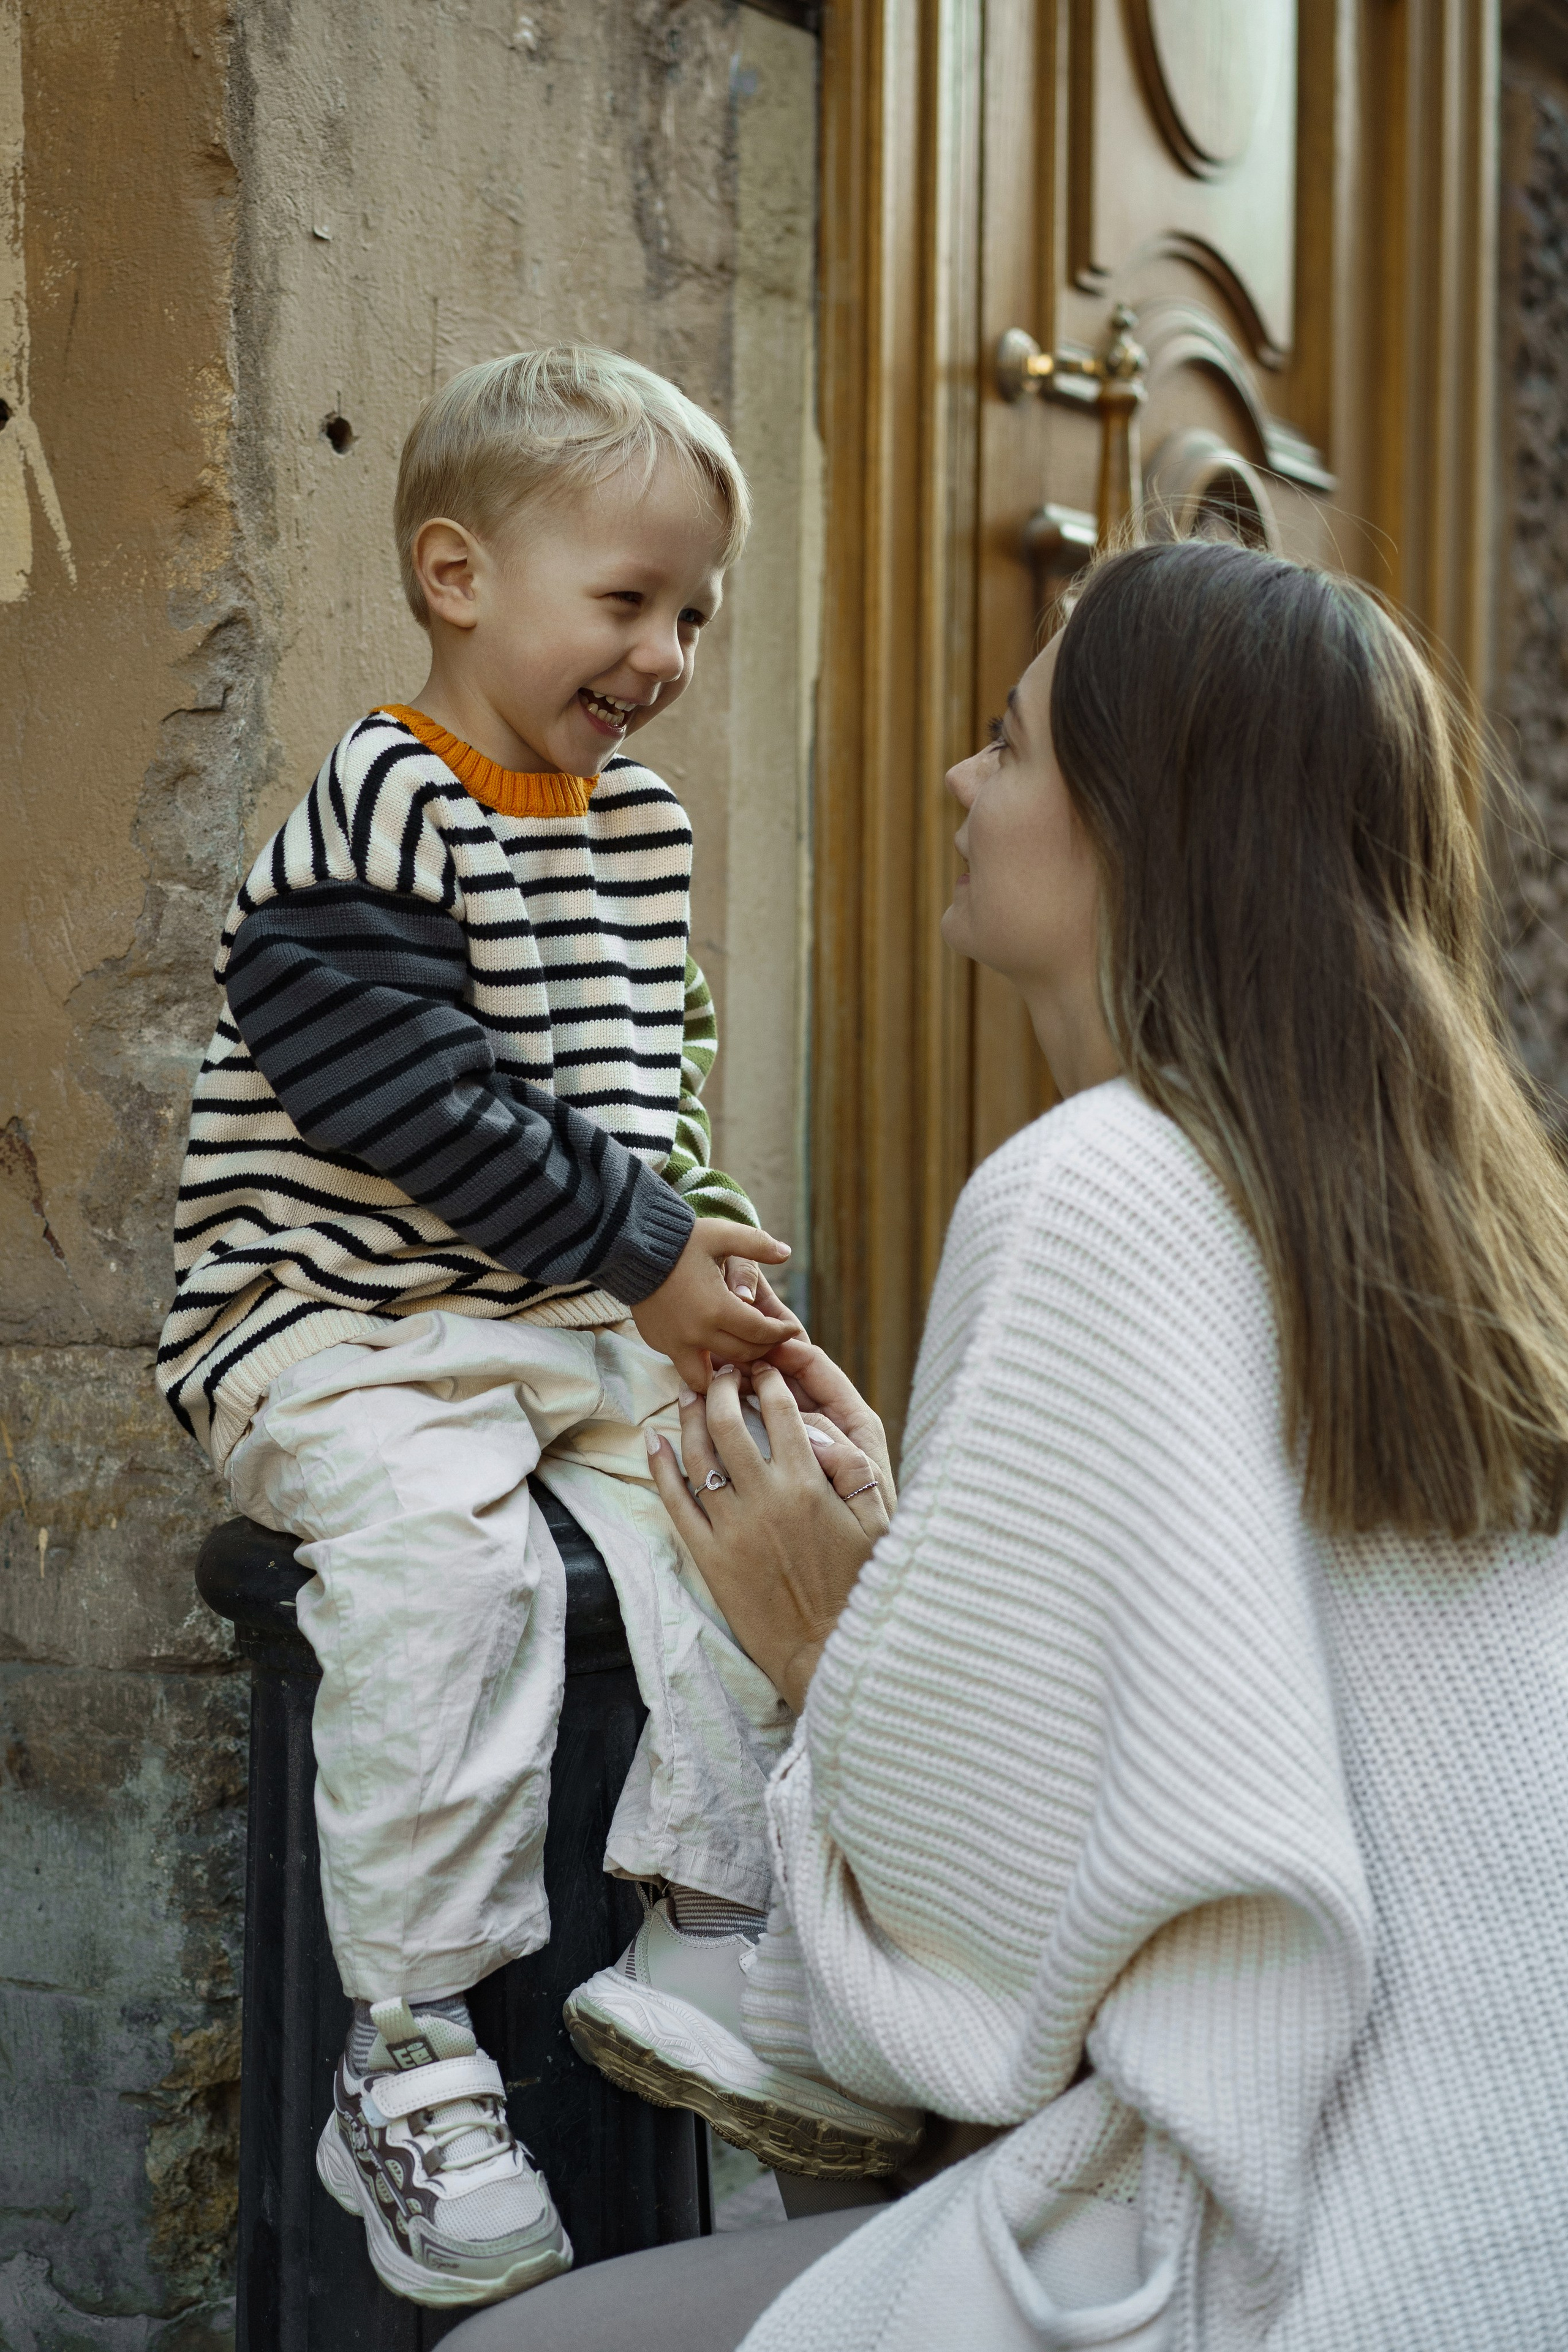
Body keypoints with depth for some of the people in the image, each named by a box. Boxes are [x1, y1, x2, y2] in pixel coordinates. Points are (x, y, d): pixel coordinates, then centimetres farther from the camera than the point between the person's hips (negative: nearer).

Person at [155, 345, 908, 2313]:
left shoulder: (641, 825, 13)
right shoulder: (372, 823, -12)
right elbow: (415, 1103, -20)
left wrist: (697, 1243, -2)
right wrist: (646, 1252, -17)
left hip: (585, 1321, 7)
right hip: (341, 1330, -7)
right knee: (447, 1553, -31)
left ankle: (704, 1950, -4)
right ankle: (408, 2062, -21)